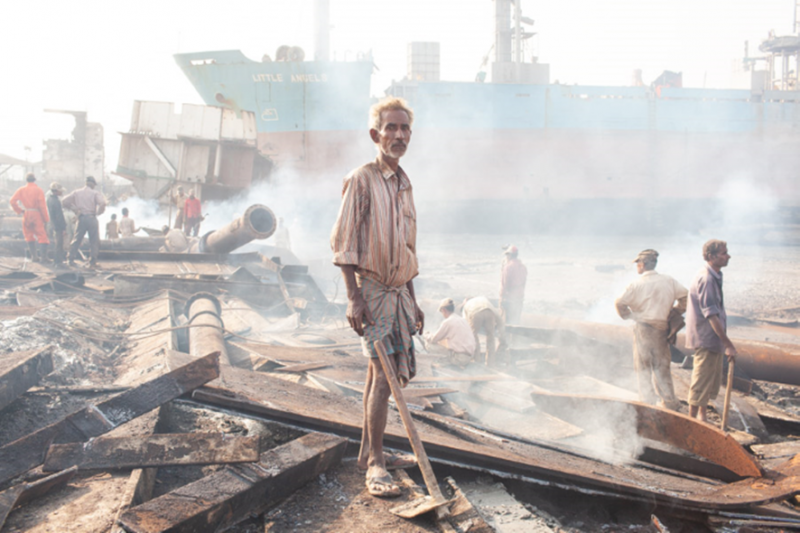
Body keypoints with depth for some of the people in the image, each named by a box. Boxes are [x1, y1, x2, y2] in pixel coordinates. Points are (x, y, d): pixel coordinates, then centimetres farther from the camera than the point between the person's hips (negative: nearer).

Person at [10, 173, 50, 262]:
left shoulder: (21, 190, 5)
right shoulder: (39, 190, -5)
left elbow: (12, 201, -3)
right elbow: (42, 205, -11)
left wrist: (19, 211, 7)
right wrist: (46, 218, -7)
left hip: (26, 215, 3)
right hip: (37, 215, -3)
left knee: (29, 235, 15)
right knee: (41, 235, -2)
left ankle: (34, 256, 12)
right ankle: (44, 256, -13)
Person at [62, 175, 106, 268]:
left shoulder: (76, 193, 10)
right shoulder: (95, 193, -1)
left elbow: (64, 202, 6)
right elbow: (102, 203, -19)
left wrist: (75, 209, 9)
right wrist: (98, 212, -2)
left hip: (81, 218, 3)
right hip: (91, 218, -3)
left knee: (76, 239, 11)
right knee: (94, 241, 4)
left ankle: (71, 260, 9)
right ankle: (93, 261, 2)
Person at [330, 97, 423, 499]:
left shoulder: (404, 184, 15)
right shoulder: (361, 179, -7)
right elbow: (343, 241, -11)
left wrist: (413, 300, 19)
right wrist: (353, 297, -19)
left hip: (397, 291, 7)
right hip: (371, 289, -7)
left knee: (380, 374, 12)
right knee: (383, 374, -12)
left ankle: (367, 451, 24)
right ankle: (375, 464, -4)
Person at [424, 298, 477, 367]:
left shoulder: (447, 322, -12)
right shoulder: (462, 319, 9)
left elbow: (434, 339, -3)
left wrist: (426, 336, 21)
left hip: (460, 358, -8)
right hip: (470, 355, 8)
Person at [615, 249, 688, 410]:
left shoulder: (637, 285, -11)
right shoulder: (668, 281, 2)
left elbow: (619, 303, -11)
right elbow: (684, 295, 7)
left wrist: (628, 315, 7)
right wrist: (675, 312, 16)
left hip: (643, 328, -4)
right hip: (662, 329, 4)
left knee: (643, 367, 6)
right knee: (661, 367, 15)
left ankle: (648, 402, 6)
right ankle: (670, 402, 21)